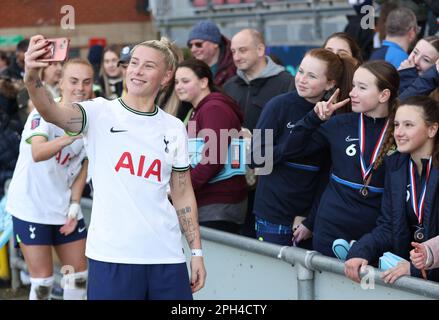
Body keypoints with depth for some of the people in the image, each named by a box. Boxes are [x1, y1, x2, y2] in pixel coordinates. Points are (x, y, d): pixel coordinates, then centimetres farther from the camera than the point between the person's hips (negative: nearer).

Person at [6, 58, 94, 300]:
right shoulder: (44, 114, -18)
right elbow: (37, 153, -38)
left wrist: (74, 207, 0)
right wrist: (71, 136, -54)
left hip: (65, 209, 6)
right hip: (31, 208, -6)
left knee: (79, 275, 9)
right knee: (42, 280, -3)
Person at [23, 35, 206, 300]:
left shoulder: (174, 129, 8)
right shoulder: (101, 113, -1)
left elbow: (183, 194, 14)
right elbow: (52, 112, -21)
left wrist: (197, 251, 10)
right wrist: (33, 77, -40)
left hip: (167, 258, 3)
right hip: (111, 256, -3)